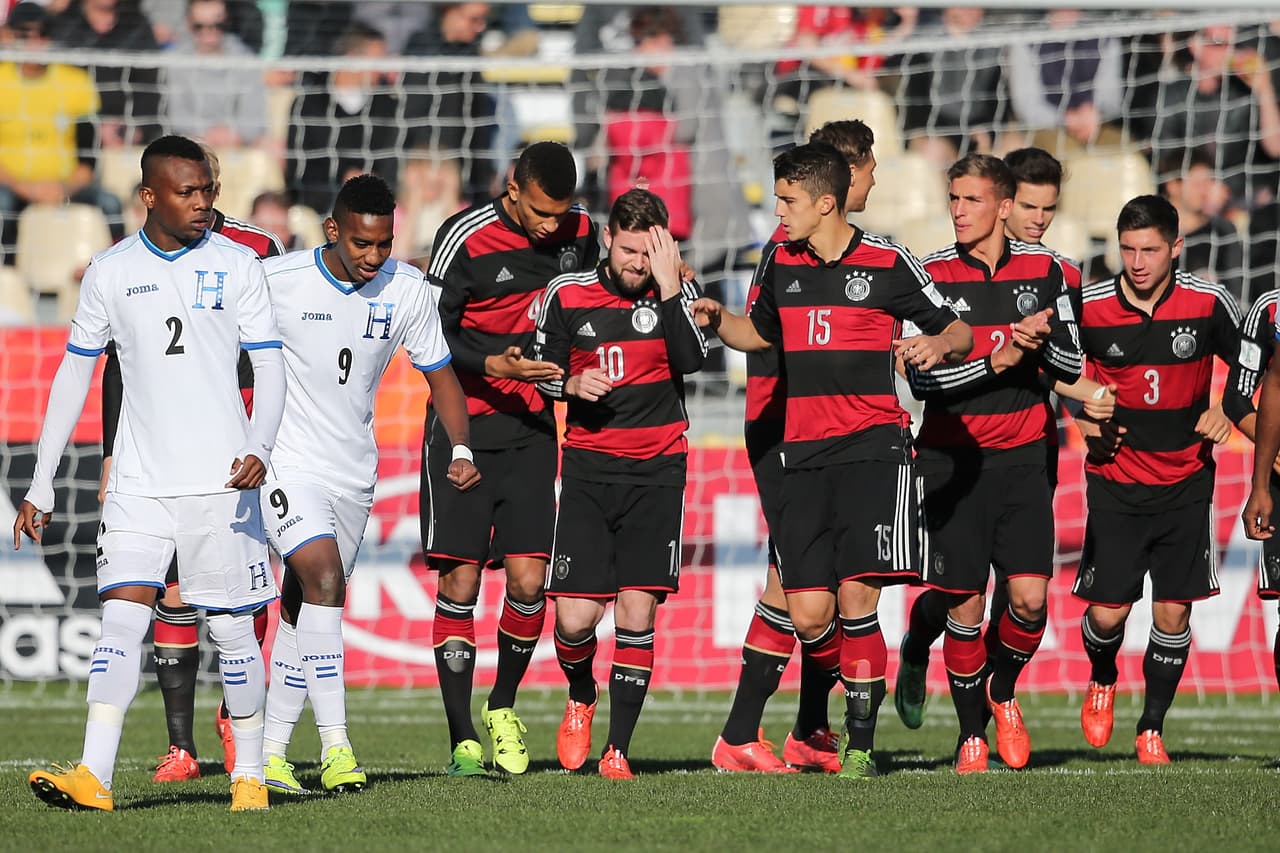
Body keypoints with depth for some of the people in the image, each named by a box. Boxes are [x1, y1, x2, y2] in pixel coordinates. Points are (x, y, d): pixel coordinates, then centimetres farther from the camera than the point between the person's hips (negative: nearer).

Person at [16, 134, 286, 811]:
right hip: (139, 484, 1)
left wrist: (259, 448, -17)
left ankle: (250, 774, 14)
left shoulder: (236, 265, 2)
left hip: (221, 480, -1)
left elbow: (269, 368, 1)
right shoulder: (110, 272, 5)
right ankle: (93, 777, -16)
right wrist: (41, 485, 8)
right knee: (121, 617, -10)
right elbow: (74, 376, 10)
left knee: (232, 628, 2)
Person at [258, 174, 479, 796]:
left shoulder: (406, 290, -4)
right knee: (324, 580, -23)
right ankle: (334, 745, -25)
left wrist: (462, 448, -8)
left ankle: (271, 754, 18)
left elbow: (440, 375, 7)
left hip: (354, 475, 5)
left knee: (304, 610, 10)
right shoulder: (276, 282, -14)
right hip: (287, 464, -5)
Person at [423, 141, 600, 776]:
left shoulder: (580, 234, 3)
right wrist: (495, 365, -24)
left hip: (532, 430, 3)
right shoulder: (466, 238, -11)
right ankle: (462, 740, 1)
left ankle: (503, 708, 18)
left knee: (528, 578, -6)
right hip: (464, 428, -3)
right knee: (459, 581, -5)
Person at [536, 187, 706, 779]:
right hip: (588, 467, 1)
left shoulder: (677, 293, 0)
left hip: (656, 470, -1)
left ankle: (618, 749, 3)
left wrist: (668, 287, -21)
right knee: (575, 617, -8)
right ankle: (580, 698, 25)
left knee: (637, 613, -8)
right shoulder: (567, 295, 2)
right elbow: (543, 371, 12)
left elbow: (691, 360, -18)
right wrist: (572, 385, -8)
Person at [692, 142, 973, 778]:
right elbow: (761, 333, 28)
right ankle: (824, 718, 23)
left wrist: (938, 344, -19)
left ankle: (861, 743, -7)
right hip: (804, 455, 4)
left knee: (856, 595, -14)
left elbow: (958, 332, 4)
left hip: (872, 446, -4)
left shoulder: (887, 263, -2)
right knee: (808, 612, -4)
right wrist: (716, 320, 8)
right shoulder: (781, 263, 11)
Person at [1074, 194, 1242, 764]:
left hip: (1186, 482, 0)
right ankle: (1102, 681, 28)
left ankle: (1151, 731, 12)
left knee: (1173, 612, -2)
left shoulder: (1209, 304, -7)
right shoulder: (1089, 307, -7)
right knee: (1107, 611, -5)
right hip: (1116, 483, 0)